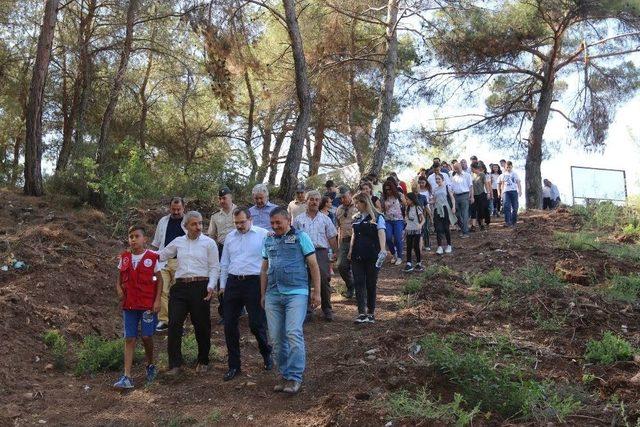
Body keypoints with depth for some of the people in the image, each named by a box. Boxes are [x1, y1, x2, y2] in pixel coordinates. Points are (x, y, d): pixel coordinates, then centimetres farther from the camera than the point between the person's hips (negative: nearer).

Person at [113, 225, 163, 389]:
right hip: (129, 304, 3)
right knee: (129, 339, 1)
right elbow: (120, 278, 14)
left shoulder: (151, 258, -5)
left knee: (146, 336, 1)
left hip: (148, 304, -3)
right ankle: (127, 377, 1)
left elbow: (159, 279, 0)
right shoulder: (125, 257, 4)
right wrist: (119, 289, -6)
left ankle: (150, 366, 29)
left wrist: (157, 300, -7)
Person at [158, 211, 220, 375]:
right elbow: (161, 255, 21)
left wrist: (211, 285, -13)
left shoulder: (209, 243, 3)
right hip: (180, 286, 3)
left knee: (202, 326, 5)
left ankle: (203, 361, 23)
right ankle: (175, 364, 3)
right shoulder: (178, 242, 13)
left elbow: (214, 267, 0)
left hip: (200, 287, -3)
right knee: (174, 324, -5)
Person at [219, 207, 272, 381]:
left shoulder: (263, 235, -3)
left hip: (254, 282, -5)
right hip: (233, 283, 5)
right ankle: (234, 365, 16)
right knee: (229, 325, 4)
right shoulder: (230, 237, 13)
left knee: (256, 324, -2)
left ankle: (267, 354, 27)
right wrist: (223, 285, 16)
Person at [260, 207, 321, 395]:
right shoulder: (268, 240, 15)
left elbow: (313, 265, 0)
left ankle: (295, 377, -4)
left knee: (294, 334, -14)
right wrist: (263, 294, 18)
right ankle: (284, 375, 18)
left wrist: (316, 292, -4)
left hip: (296, 293, -5)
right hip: (273, 295, 5)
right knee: (276, 338, 5)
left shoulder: (300, 237, 1)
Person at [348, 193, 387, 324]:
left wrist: (382, 249, -30)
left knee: (371, 284, 4)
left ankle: (371, 312, 15)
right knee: (359, 283, -2)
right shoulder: (356, 218, 13)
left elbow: (381, 233, -17)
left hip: (372, 256, -5)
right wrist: (351, 249, 12)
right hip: (357, 256, 5)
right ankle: (362, 313, -4)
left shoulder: (377, 217, -5)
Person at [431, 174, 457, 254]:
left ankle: (449, 246, 15)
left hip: (445, 209, -3)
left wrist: (453, 207, -9)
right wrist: (430, 202, -5)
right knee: (438, 229, -6)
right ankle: (439, 247, -6)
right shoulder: (434, 189, 14)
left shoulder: (446, 187, 4)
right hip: (437, 210, 3)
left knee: (446, 228, 0)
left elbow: (452, 198, 2)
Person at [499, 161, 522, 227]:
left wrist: (520, 191, -4)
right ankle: (507, 222, -17)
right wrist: (501, 192, 11)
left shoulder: (515, 174, 8)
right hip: (506, 191, 0)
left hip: (514, 191, 0)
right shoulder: (503, 175, 13)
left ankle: (513, 221, 11)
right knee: (507, 206, -13)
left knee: (514, 207, 2)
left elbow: (518, 183, 7)